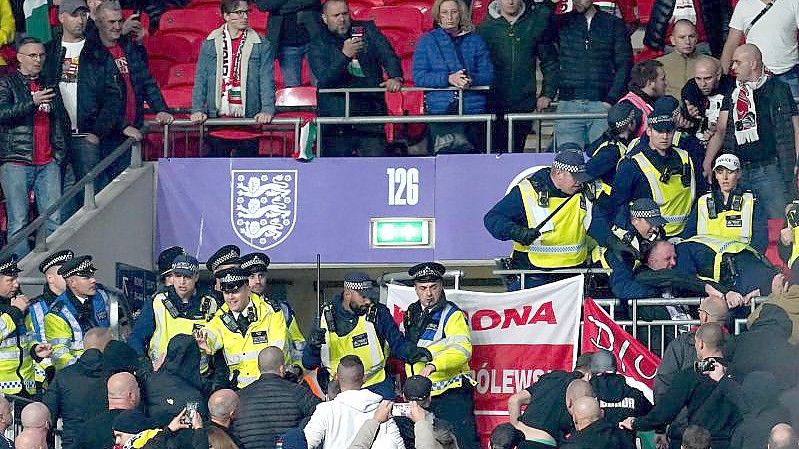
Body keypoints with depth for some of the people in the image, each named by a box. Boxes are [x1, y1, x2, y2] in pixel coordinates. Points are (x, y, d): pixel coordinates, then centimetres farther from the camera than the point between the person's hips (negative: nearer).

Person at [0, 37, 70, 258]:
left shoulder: (49, 85, 20)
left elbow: (63, 121, 26)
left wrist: (61, 151, 14)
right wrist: (32, 103, -22)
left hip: (48, 162, 4)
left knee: (54, 220, -4)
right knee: (18, 223, -6)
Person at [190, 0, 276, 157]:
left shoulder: (261, 45, 4)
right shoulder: (210, 44, 7)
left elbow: (267, 80, -1)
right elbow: (200, 80, 8)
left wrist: (267, 110, -14)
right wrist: (197, 110, -3)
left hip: (248, 120, -1)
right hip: (217, 119, 1)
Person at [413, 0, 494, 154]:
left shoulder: (475, 41, 14)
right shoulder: (427, 40, 9)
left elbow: (488, 75, 8)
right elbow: (419, 77, 1)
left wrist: (471, 79, -14)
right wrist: (448, 79, -14)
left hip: (472, 108, 2)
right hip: (440, 109, -2)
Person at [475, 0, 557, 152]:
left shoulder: (535, 23, 5)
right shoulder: (485, 27, 1)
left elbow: (550, 61, 12)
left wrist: (547, 94, 6)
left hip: (524, 104, 1)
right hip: (493, 105, -1)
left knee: (517, 151, 4)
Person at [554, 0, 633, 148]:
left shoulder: (614, 24, 9)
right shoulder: (562, 22, 11)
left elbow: (624, 64, 6)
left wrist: (611, 99, -5)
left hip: (602, 104, -1)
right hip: (568, 102, 1)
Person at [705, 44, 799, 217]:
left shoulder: (778, 90, 2)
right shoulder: (732, 94, 15)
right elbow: (720, 131, 11)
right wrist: (707, 163, -4)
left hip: (769, 169, -4)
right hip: (739, 172, 4)